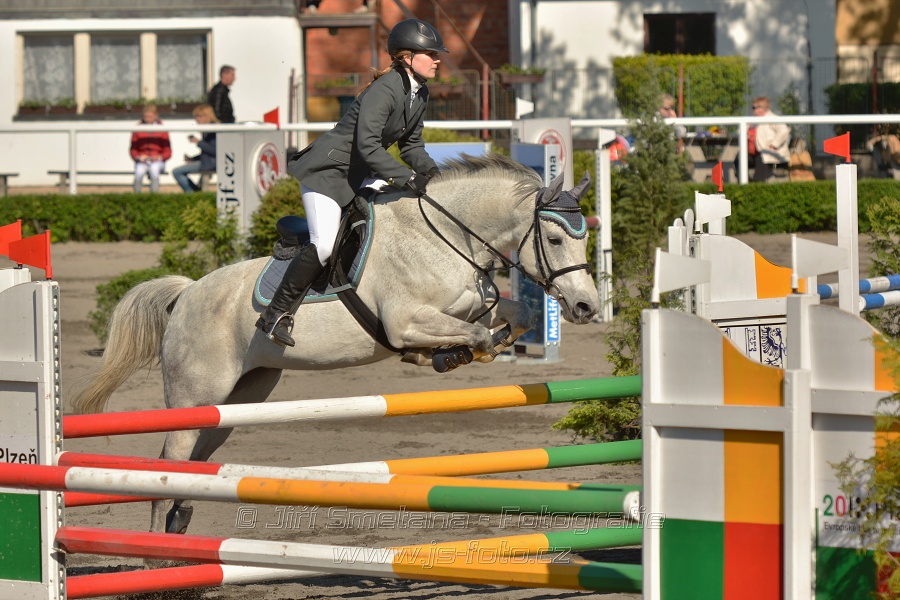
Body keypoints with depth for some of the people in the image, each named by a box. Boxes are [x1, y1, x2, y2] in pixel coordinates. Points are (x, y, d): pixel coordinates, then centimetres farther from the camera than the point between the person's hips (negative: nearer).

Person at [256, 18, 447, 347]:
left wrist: (429, 170, -7)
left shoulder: (420, 94, 5)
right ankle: (276, 313, -10)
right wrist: (406, 177, -33)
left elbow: (412, 144, 13)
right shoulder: (384, 90, -23)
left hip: (362, 175, 10)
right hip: (327, 171, -10)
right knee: (324, 245, -22)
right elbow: (368, 146, -30)